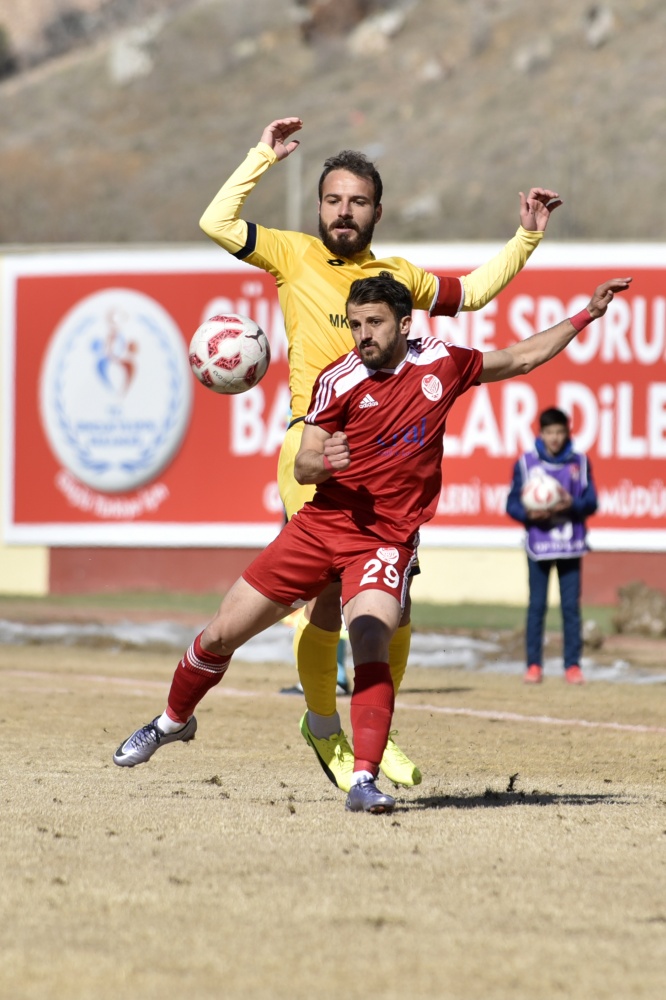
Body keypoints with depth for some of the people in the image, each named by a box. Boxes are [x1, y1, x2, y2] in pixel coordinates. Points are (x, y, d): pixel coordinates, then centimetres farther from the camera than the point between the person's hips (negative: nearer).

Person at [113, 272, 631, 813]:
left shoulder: (442, 362, 2)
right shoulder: (338, 380, -5)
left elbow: (521, 358, 18)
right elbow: (303, 467, -7)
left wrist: (587, 315, 17)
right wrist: (322, 463, -30)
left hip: (386, 539, -1)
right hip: (322, 524, 1)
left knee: (371, 645, -29)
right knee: (221, 635, 5)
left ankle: (365, 781, -31)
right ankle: (174, 721, 32)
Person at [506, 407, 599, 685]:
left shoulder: (579, 463, 6)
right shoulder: (526, 463, 2)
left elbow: (591, 503, 4)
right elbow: (512, 504, 3)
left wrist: (572, 504, -16)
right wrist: (529, 514, -17)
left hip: (570, 546, 1)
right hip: (538, 544, -1)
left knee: (571, 606, 0)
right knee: (536, 606, 0)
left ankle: (573, 665, 5)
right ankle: (533, 665, 5)